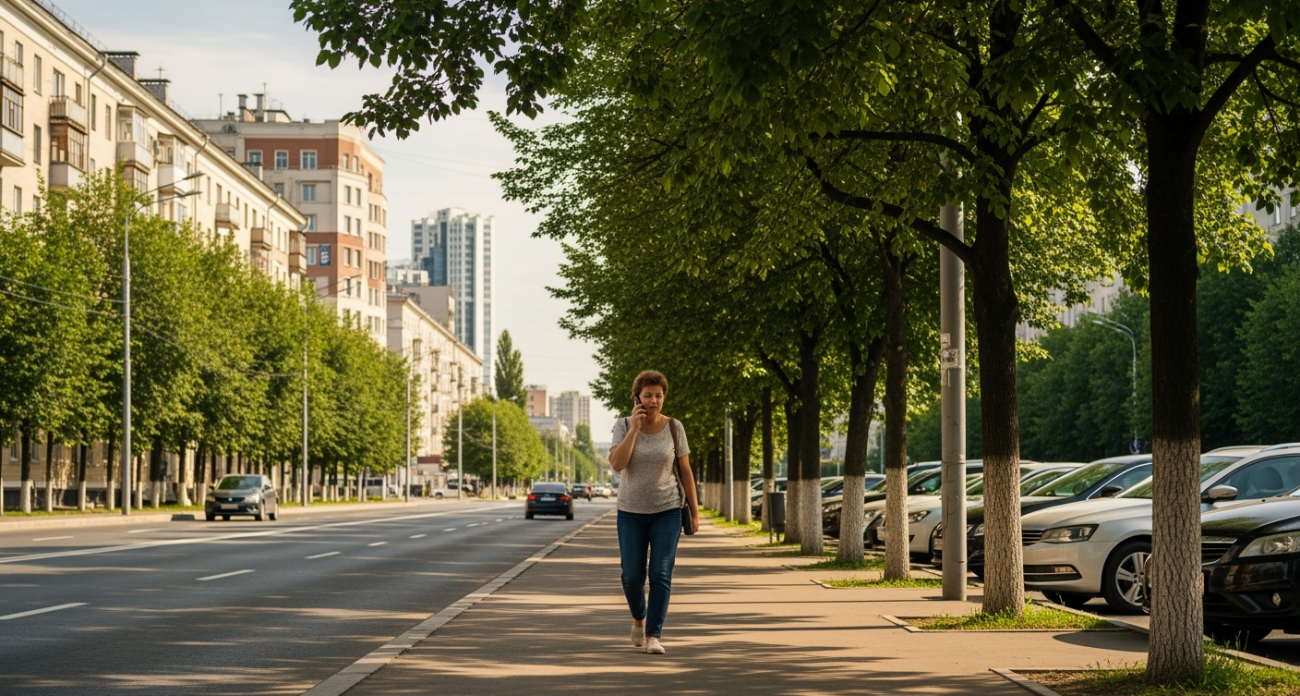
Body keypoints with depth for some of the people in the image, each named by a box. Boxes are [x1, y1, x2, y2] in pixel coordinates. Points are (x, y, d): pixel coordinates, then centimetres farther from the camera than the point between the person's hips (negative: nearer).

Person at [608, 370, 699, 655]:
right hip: (632, 511, 0)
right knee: (632, 577, 2)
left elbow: (685, 471, 1)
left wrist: (695, 512, -1)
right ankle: (639, 617, 32)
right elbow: (617, 464, -21)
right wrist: (634, 427, -24)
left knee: (660, 575, -12)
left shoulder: (674, 427, -5)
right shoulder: (623, 426, -7)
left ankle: (653, 636, -9)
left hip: (667, 511, 0)